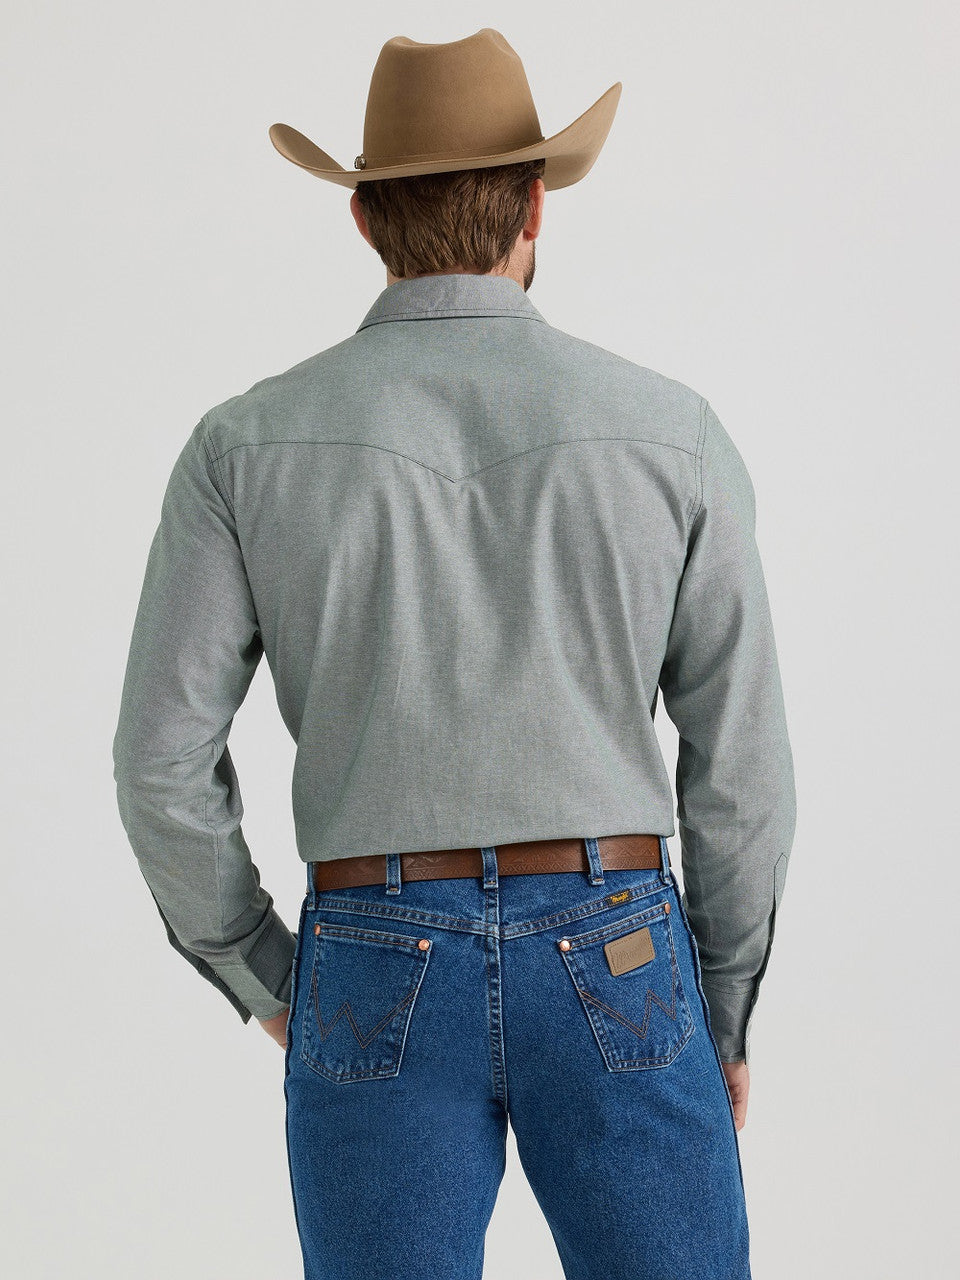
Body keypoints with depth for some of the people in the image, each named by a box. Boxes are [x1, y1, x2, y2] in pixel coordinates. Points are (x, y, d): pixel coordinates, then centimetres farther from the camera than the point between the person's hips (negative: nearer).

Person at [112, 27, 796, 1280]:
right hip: (609, 975, 0)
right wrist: (725, 1014, 14)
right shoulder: (672, 432, -1)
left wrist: (267, 984, 11)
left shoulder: (249, 441, -2)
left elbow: (163, 759, -4)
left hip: (382, 985, 0)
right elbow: (741, 764, 1)